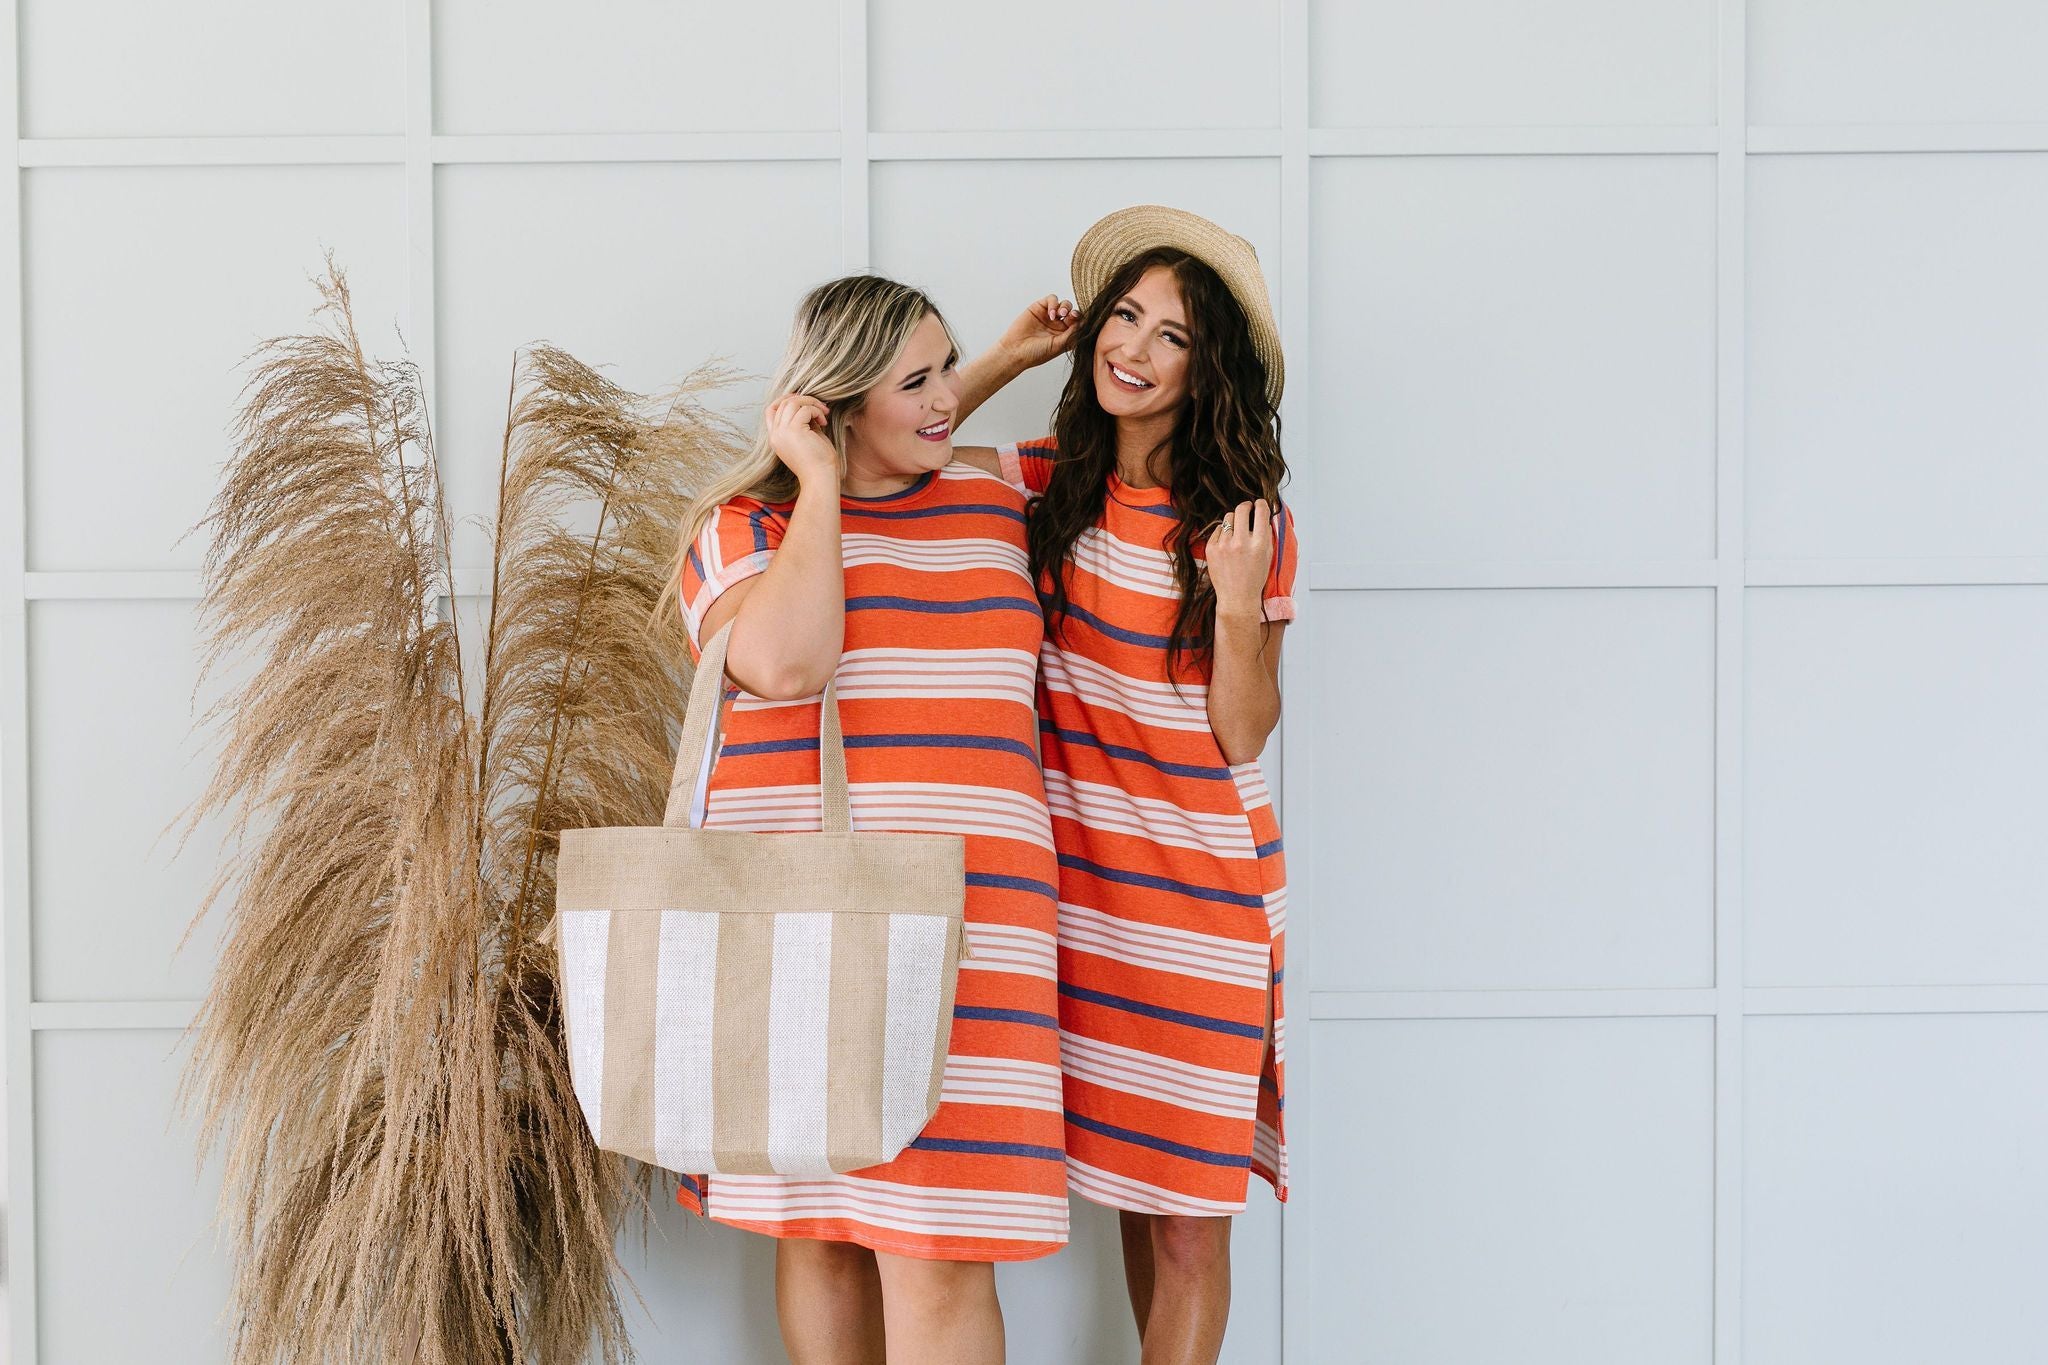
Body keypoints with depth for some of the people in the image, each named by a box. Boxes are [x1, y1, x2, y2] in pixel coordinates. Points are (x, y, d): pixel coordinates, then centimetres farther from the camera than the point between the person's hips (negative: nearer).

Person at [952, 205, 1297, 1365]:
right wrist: (1007, 360, 4)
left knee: (1190, 1221, -1)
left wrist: (1237, 601, -22)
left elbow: (1243, 737, -6)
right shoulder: (1056, 487, 5)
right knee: (1134, 1194, 11)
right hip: (1085, 883, 4)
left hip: (1198, 897, -4)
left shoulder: (1245, 523, -6)